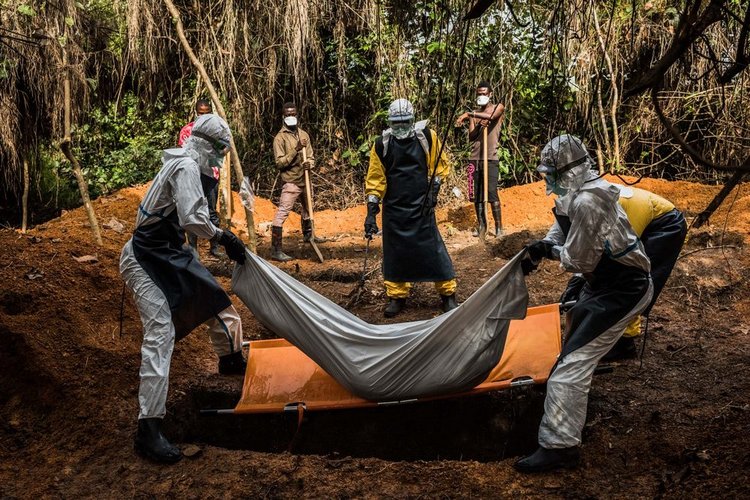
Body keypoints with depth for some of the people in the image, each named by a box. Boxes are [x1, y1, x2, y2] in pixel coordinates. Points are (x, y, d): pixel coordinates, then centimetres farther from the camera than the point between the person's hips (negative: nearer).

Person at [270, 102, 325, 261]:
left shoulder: (303, 134, 8)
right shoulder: (280, 138, -10)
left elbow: (311, 156, 9)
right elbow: (279, 163, -15)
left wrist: (309, 163, -14)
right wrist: (296, 149, -24)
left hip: (305, 180, 7)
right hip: (291, 181, -7)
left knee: (308, 208, 26)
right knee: (281, 214, -14)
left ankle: (308, 235, 51)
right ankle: (276, 250, -15)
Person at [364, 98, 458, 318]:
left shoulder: (427, 137, -3)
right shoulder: (382, 145, -1)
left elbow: (440, 166, 6)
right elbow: (375, 180, 0)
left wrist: (433, 190, -6)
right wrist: (371, 212, -4)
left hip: (421, 206, -1)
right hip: (394, 208, 2)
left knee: (433, 248, -2)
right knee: (394, 251, 6)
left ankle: (448, 294, 10)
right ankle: (397, 296, 20)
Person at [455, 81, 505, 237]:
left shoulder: (498, 107, 4)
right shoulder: (474, 114, 16)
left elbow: (491, 115, -20)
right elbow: (471, 137, 6)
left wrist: (469, 114, -24)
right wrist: (479, 125, -11)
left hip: (491, 158, -5)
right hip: (475, 158, 5)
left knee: (492, 192, -12)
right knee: (476, 194, 4)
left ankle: (499, 226, -6)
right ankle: (481, 225, 13)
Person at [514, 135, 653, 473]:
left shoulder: (585, 203, -29)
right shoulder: (581, 193, 2)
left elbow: (578, 260, -24)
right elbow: (563, 229, 14)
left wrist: (551, 251, -6)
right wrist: (542, 248, -4)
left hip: (621, 291, -11)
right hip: (604, 282, 11)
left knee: (573, 362, -16)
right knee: (577, 324, 35)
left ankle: (559, 446, -12)